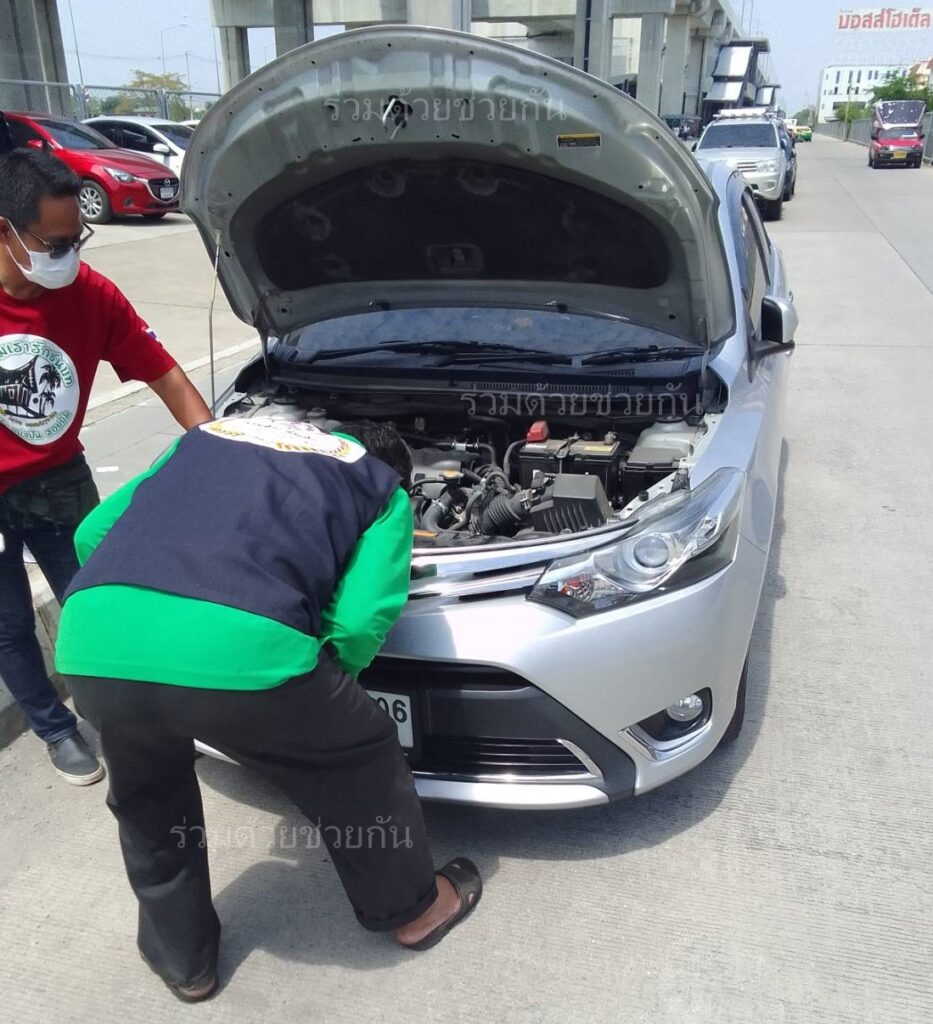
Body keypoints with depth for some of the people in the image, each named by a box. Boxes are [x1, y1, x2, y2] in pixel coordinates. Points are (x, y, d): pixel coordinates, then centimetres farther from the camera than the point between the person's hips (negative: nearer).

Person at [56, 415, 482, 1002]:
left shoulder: (211, 435, 34)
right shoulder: (384, 488, 22)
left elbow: (94, 533, 28)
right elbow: (359, 622, 6)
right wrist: (314, 693, 26)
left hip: (96, 647, 5)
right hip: (238, 649, -4)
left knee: (146, 796, 35)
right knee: (362, 761, 26)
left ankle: (182, 958, 50)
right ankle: (412, 907, 46)